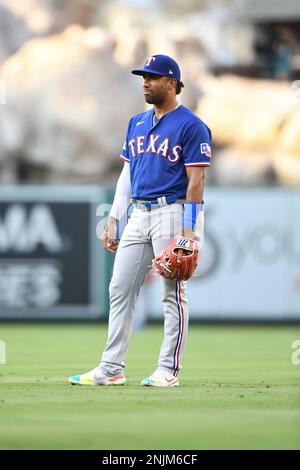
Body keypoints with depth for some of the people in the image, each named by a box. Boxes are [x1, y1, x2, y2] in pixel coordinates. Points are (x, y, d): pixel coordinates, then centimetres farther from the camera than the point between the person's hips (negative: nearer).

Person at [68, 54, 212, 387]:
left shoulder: (191, 126, -7)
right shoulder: (137, 123, 16)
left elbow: (196, 180, -11)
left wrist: (188, 230, -18)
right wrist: (113, 219, 13)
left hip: (173, 212, -8)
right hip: (139, 214, 8)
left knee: (173, 293, -3)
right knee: (120, 289, 4)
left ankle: (169, 370, 2)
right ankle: (111, 368, 7)